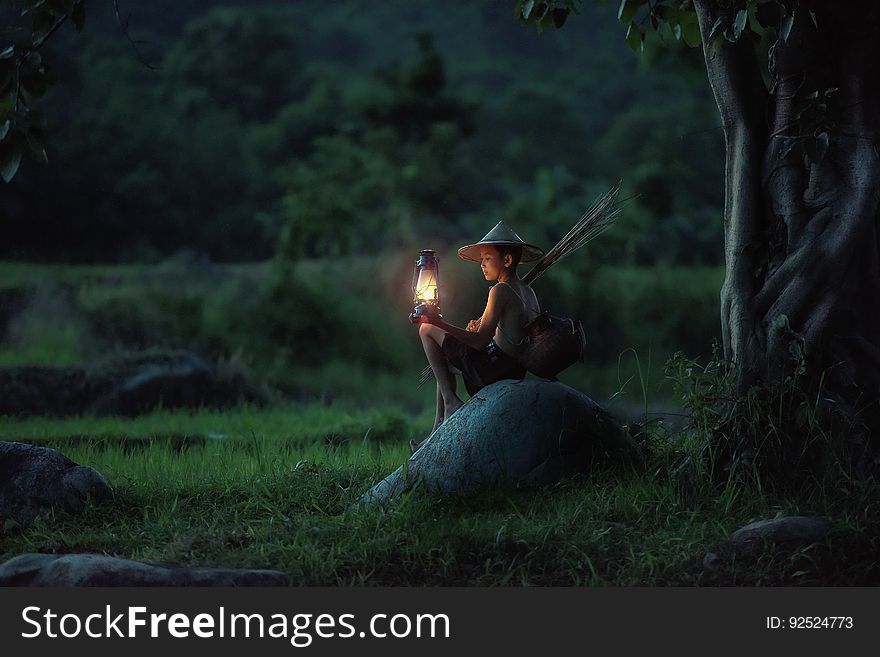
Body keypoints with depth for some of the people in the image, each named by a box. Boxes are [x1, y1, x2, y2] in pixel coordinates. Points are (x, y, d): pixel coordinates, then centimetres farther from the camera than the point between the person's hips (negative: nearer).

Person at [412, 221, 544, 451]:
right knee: (446, 363, 33)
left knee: (427, 330, 1)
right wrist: (482, 327, 13)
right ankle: (438, 431, 28)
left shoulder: (501, 290, -14)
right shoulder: (528, 291, 13)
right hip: (516, 370, 9)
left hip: (493, 367, -9)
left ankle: (451, 401, -3)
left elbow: (480, 341, -21)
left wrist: (441, 324, -25)